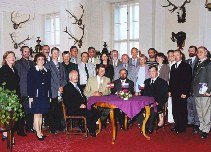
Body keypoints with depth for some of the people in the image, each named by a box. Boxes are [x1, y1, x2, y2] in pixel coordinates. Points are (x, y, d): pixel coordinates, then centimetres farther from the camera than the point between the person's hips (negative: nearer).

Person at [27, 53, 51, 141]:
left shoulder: (47, 71, 13)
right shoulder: (32, 70, 0)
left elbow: (49, 84, 13)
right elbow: (29, 84, -6)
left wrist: (49, 96, 8)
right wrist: (30, 96, -12)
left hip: (45, 96, 5)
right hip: (36, 95, -4)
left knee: (41, 114, 11)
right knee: (36, 114, -3)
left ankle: (40, 131, 18)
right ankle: (38, 133, 1)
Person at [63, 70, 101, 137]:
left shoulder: (78, 86, 23)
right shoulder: (67, 87, -3)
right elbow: (67, 102, -13)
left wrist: (84, 104, 2)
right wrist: (79, 106, -18)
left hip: (83, 107, 8)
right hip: (73, 110, -8)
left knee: (97, 112, -13)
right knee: (89, 114, -28)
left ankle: (91, 128, 2)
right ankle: (90, 130, -6)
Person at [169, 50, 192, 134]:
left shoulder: (186, 66, -5)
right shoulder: (173, 66, 17)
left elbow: (188, 80, -11)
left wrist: (185, 92, -15)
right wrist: (170, 90, 12)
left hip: (182, 93, -6)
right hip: (174, 92, 6)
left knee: (182, 110, -1)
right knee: (175, 110, 7)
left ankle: (182, 127, 9)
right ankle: (177, 126, 17)